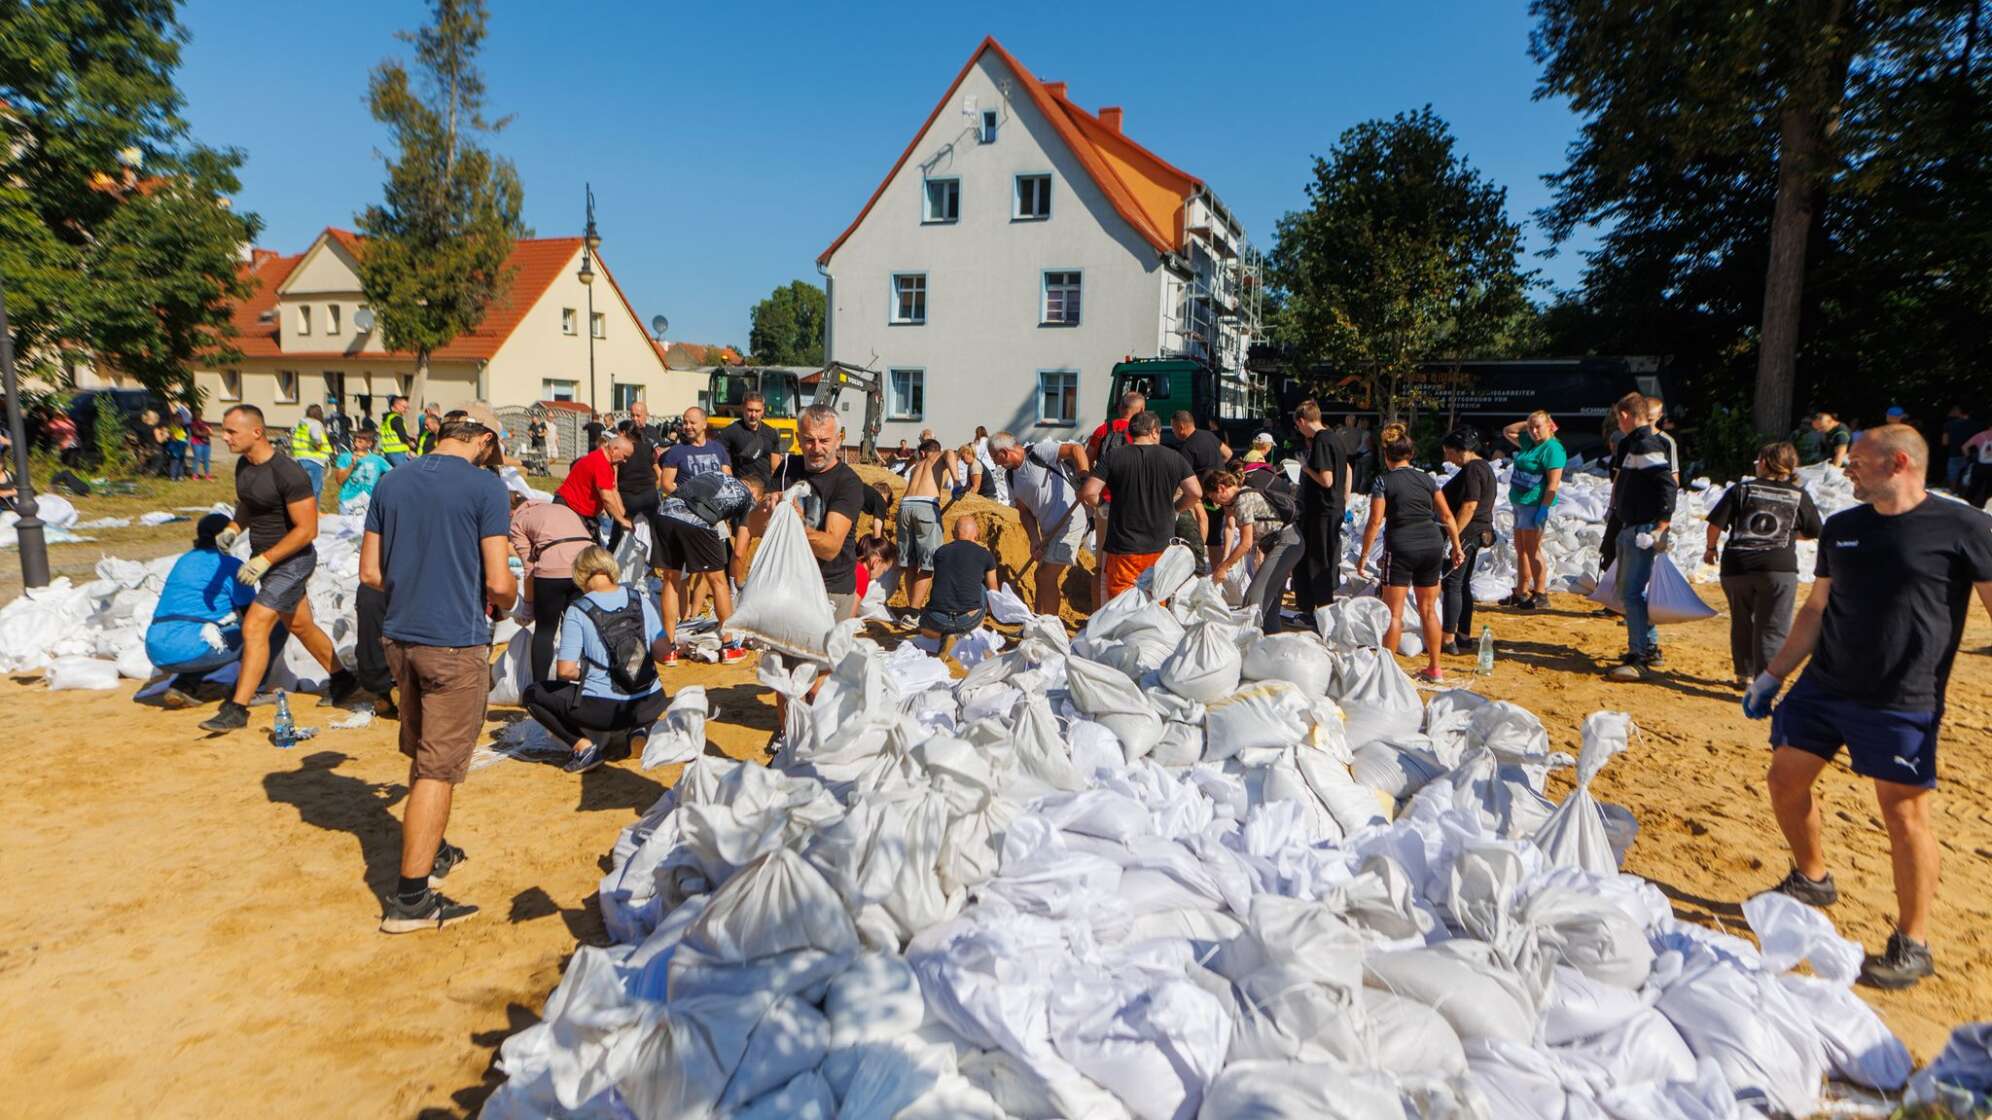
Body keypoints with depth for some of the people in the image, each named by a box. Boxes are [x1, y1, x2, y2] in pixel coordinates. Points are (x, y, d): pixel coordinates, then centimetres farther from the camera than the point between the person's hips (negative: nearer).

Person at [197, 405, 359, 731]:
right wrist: (233, 529, 1)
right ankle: (341, 679, 37)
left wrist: (264, 559, -26)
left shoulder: (287, 474, -24)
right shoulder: (243, 465, 2)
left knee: (254, 628, -12)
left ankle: (236, 710, -4)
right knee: (299, 625, 20)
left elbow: (307, 530, -24)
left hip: (291, 561, -9)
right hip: (267, 559, 9)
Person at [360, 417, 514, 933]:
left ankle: (432, 849, 40)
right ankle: (410, 898, 4)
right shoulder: (485, 486, -12)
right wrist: (504, 602, 6)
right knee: (439, 768, 0)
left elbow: (370, 572, 7)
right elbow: (499, 581, -15)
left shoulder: (391, 482, 6)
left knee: (424, 755, 23)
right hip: (456, 643, -7)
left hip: (401, 636, 7)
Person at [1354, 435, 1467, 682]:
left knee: (1394, 612, 0)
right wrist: (1456, 547, 17)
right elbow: (1447, 516, 9)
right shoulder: (1426, 479, 10)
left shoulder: (1383, 481, -2)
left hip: (1401, 546, -5)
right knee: (1428, 610, 14)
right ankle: (1434, 669, 19)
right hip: (1432, 544, 5)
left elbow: (1375, 521, -9)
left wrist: (1364, 554, -5)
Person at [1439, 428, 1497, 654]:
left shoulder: (1472, 470, -17)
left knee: (1451, 584, -8)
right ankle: (1464, 636, 21)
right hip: (1479, 532, 11)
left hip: (1466, 533, -11)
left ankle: (1448, 640, -9)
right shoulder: (1484, 467, 16)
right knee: (1462, 584, 15)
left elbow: (1468, 507, -23)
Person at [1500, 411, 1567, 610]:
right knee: (1520, 549, 12)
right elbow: (1507, 431, 28)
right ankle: (1521, 593, 18)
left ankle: (1540, 594, -2)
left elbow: (1554, 483, -18)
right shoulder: (1529, 442, 13)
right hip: (1519, 503, 9)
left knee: (1532, 550, -7)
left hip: (1534, 504, -9)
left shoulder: (1553, 448, -12)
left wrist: (1543, 509, -22)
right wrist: (1527, 423, 14)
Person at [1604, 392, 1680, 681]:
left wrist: (1661, 528, -24)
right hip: (1630, 528, 11)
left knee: (1633, 592, -12)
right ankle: (1650, 648, 29)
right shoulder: (1631, 445, 15)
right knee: (1628, 589, 18)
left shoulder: (1647, 446, -15)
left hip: (1643, 531, -11)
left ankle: (1639, 660, -10)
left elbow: (1669, 486, -23)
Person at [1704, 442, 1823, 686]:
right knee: (1771, 630, -1)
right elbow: (1813, 533, 14)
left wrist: (1711, 549, 15)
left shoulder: (1742, 489, 5)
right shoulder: (1799, 496, 7)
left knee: (1742, 623, 19)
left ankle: (1745, 675, 30)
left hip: (1736, 565, 1)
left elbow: (1715, 524, -1)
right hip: (1778, 567, -1)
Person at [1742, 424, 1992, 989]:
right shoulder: (1840, 528, 7)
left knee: (1905, 816, -1)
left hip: (1903, 704, -5)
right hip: (1822, 688, 6)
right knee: (1786, 780, 9)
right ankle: (1811, 880, 33)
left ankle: (1913, 945, 15)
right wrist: (1771, 676, 14)